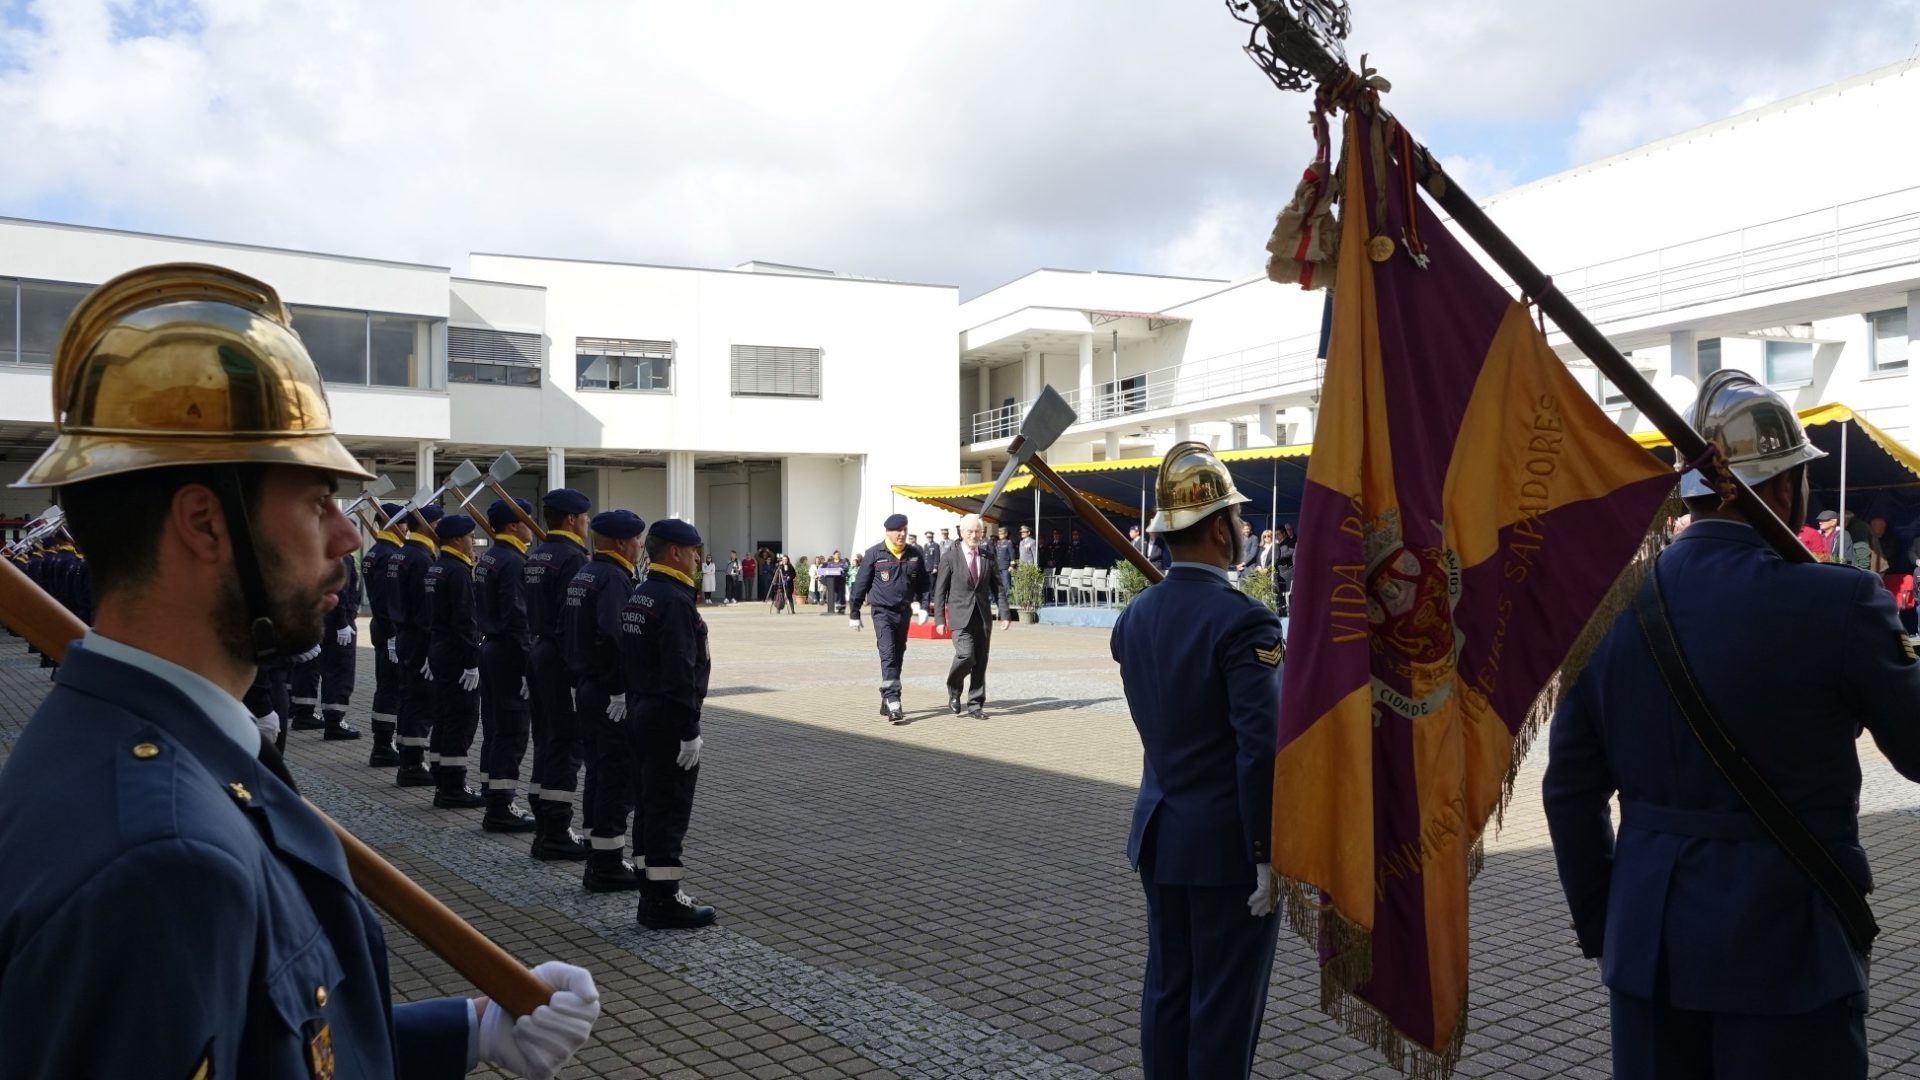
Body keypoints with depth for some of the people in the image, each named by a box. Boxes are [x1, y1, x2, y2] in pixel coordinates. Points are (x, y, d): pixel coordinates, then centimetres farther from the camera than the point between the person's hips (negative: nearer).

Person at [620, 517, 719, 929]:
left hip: (639, 713, 10)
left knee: (649, 805, 14)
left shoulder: (636, 598, 12)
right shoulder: (676, 601, -18)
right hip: (668, 720, -10)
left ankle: (651, 894, 23)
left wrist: (635, 706, 20)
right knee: (670, 809, -3)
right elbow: (681, 673, -22)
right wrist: (689, 731, -20)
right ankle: (664, 901, 3)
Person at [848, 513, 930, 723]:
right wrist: (854, 613, 0)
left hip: (904, 612, 5)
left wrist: (921, 604, 0)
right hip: (883, 612, -5)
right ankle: (893, 706, -21)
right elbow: (860, 584, -2)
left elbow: (923, 582, 14)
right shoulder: (875, 554, -7)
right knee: (888, 657, -15)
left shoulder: (914, 554, 5)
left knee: (898, 658, 12)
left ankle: (886, 702, 25)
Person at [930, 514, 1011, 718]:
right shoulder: (951, 556, -2)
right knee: (966, 655, -18)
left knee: (980, 662, 4)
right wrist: (939, 618, -5)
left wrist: (1004, 613, 0)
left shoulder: (987, 556, 8)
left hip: (983, 616, 4)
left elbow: (997, 587, 10)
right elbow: (940, 590, 0)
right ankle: (953, 688, 11)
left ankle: (975, 705, 13)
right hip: (960, 615, -3)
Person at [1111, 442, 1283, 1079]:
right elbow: (1262, 748, -22)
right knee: (1225, 1004, 6)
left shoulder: (1134, 618, 3)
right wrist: (1270, 854, -17)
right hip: (1228, 844, -7)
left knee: (1166, 988, 16)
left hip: (1159, 834, 7)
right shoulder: (1242, 620, -19)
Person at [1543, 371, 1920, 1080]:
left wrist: (1598, 923, 15)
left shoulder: (1615, 605, -2)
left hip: (1648, 939, 4)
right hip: (1783, 944, -4)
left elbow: (1570, 789, 3)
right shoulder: (1834, 601, -15)